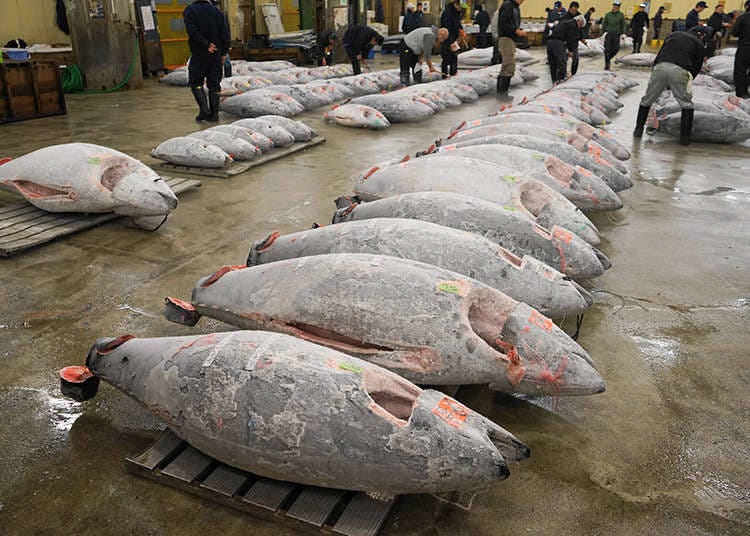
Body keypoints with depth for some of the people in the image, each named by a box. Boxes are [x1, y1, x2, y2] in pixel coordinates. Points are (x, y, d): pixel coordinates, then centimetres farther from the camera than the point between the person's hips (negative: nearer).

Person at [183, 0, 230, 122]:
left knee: (195, 82, 7)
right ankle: (214, 113, 6)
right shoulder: (216, 11, 7)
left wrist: (206, 45, -13)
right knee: (214, 84, 8)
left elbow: (192, 31, -16)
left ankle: (204, 109, -9)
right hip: (216, 54, 3)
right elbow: (225, 33, 3)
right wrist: (224, 52, 7)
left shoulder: (189, 10, -2)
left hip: (199, 54, -3)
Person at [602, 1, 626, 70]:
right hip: (608, 34, -1)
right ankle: (607, 65, 3)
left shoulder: (621, 15, 0)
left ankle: (608, 59, 30)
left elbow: (623, 25, 5)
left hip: (616, 35, 1)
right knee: (607, 50, -5)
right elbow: (604, 24, 3)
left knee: (616, 49, 2)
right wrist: (602, 33, -2)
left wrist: (623, 33, -1)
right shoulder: (608, 15, -1)